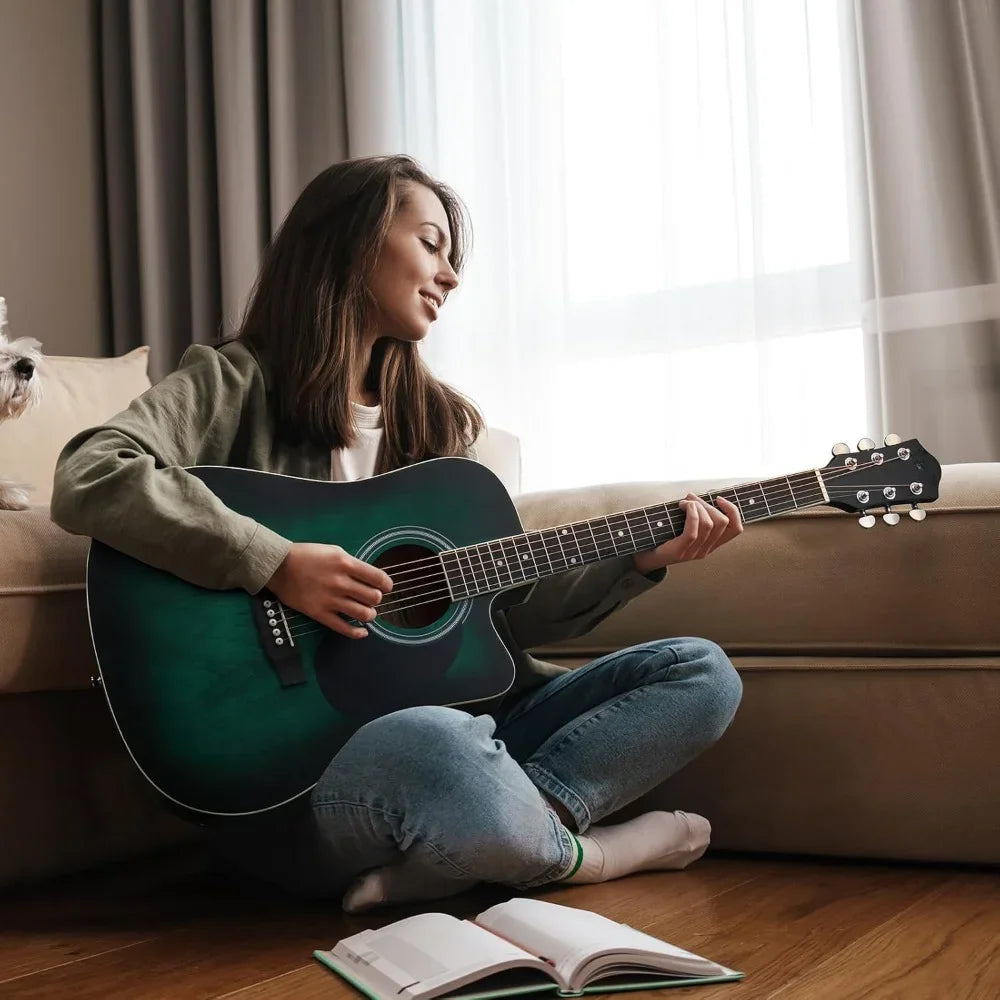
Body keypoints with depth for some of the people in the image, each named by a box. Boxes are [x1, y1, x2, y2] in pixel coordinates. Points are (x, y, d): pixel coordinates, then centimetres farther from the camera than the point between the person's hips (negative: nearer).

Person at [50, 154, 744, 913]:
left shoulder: (441, 422, 15)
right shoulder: (237, 382, -2)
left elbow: (496, 609, 11)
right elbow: (88, 479, -20)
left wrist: (639, 560, 0)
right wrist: (278, 565, -25)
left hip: (449, 716, 7)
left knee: (703, 674, -3)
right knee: (437, 752, -40)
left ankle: (497, 835, -19)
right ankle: (573, 852, -7)